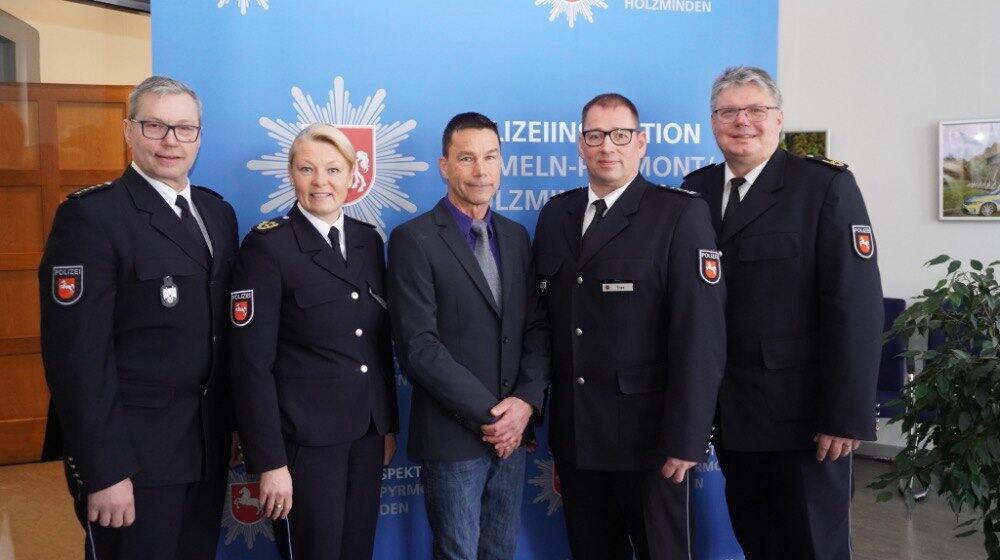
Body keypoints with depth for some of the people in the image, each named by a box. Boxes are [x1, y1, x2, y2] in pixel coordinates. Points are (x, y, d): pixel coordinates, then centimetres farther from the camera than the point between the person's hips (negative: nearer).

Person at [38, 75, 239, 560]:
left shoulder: (218, 212, 9)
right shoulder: (91, 216, -13)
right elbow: (77, 352, -18)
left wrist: (237, 420, 9)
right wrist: (103, 471, -20)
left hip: (208, 443, 7)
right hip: (133, 448, -6)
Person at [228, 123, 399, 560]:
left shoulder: (368, 240, 7)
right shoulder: (267, 245, -11)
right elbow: (251, 362, -14)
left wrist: (389, 424, 11)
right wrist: (270, 461, -16)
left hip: (367, 431, 6)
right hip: (306, 438, -5)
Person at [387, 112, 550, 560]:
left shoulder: (516, 236, 10)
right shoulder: (413, 240, -8)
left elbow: (535, 326, 7)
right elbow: (419, 346, -14)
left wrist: (526, 401, -8)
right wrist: (487, 414, -15)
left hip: (512, 430, 5)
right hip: (452, 437, -5)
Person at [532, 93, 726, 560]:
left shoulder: (682, 214, -7)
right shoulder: (555, 214, 9)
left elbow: (700, 333, -13)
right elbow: (545, 319, 8)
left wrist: (685, 438, -16)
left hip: (646, 433, -4)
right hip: (573, 433, 5)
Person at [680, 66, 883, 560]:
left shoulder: (827, 185, -8)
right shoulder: (696, 190, 6)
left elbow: (855, 305, -13)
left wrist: (846, 416, -17)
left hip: (802, 410, -4)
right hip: (730, 410, 4)